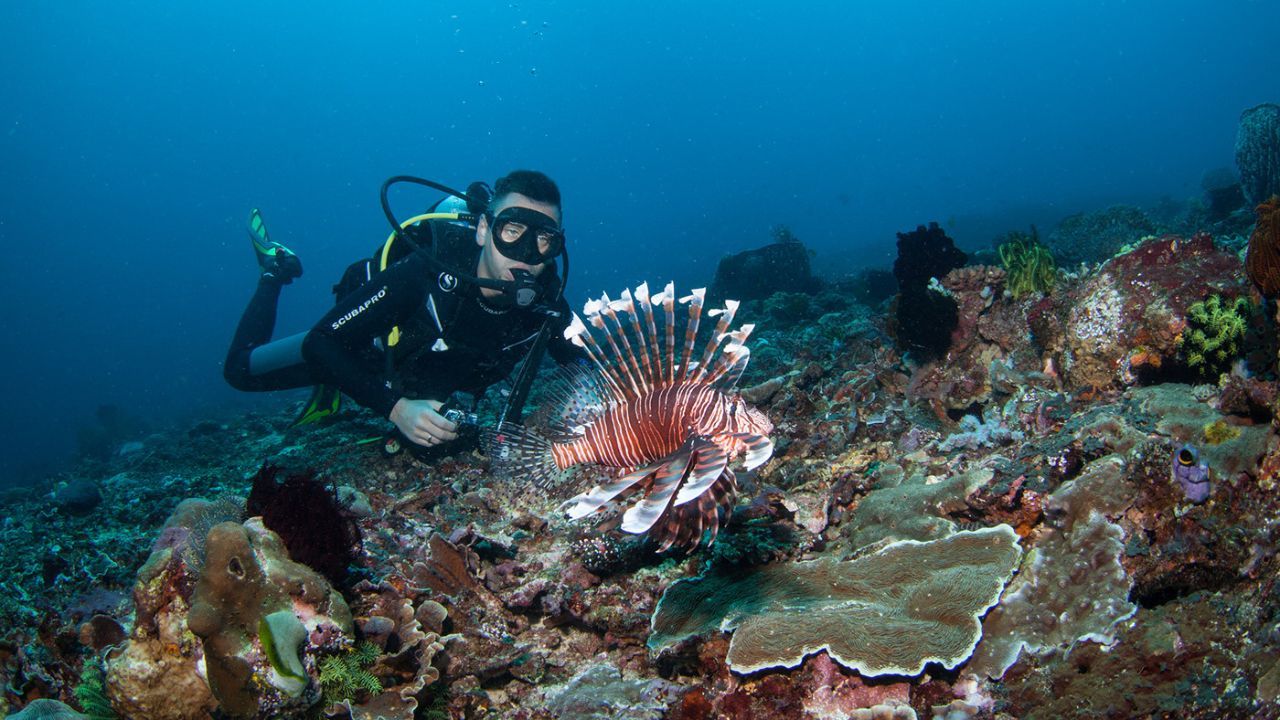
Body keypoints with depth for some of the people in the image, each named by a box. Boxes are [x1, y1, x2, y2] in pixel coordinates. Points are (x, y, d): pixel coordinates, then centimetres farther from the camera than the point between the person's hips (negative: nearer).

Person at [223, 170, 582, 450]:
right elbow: (320, 344, -38)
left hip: (428, 384, 4)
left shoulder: (546, 297, -30)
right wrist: (395, 406, -50)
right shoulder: (426, 271, -43)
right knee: (241, 369, 11)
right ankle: (276, 269, 30)